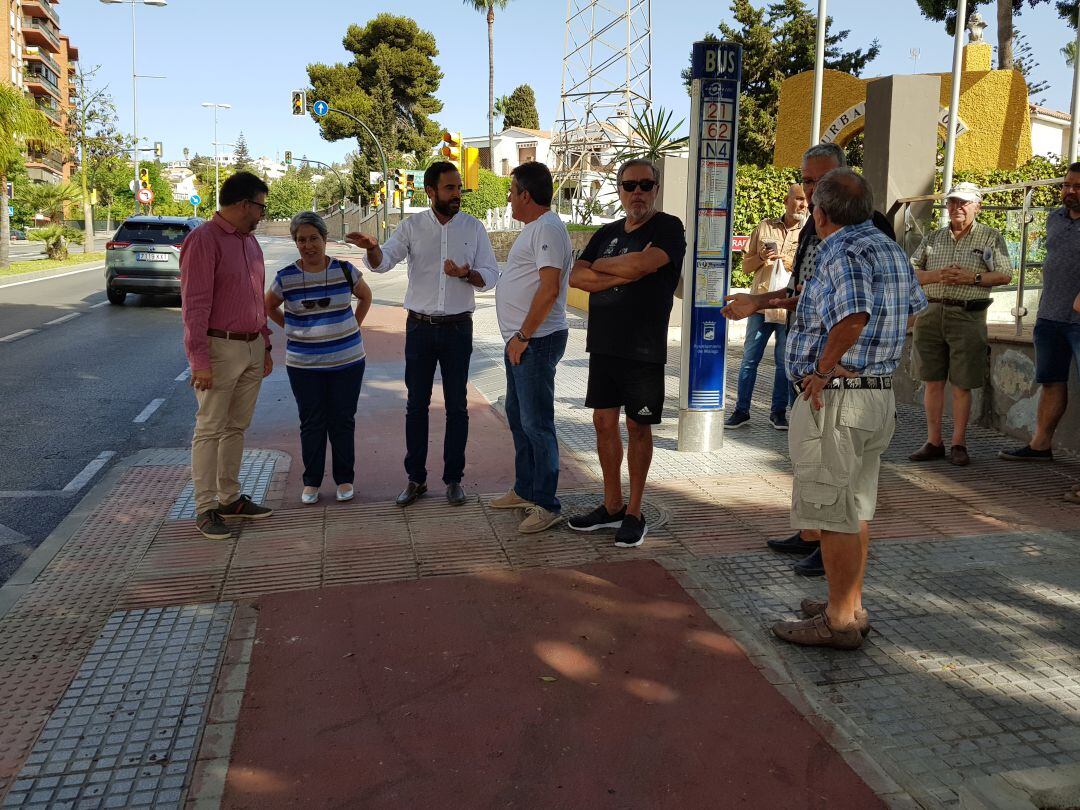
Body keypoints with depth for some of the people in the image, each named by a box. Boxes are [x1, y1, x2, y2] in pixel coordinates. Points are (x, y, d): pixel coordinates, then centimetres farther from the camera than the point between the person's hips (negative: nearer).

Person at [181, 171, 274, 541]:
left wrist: (265, 346, 18)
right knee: (210, 430, -1)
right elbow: (195, 304, -16)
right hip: (219, 348, -8)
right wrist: (200, 360, -20)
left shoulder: (250, 241, 14)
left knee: (237, 427, 13)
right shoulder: (203, 240, -12)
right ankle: (205, 508, 7)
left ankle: (230, 497, 23)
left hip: (252, 349, 8)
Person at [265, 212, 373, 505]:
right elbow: (268, 306, 15)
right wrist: (292, 329, 6)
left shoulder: (344, 270, -2)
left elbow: (365, 296, 16)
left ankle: (345, 479, 19)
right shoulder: (286, 277, -3)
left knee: (343, 421, 6)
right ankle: (311, 481, 19)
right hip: (304, 364, 0)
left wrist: (353, 327, 9)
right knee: (312, 423, 6)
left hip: (347, 359, 0)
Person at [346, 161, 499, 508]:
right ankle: (415, 478, 19)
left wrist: (467, 274, -20)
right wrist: (371, 248, -36)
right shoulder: (412, 226, 0)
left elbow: (490, 274, 1)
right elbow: (382, 262, -12)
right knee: (416, 404, 7)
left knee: (456, 406, 6)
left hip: (458, 327, 0)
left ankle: (453, 478, 18)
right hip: (420, 326, 0)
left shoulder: (473, 227, 1)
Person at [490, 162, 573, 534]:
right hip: (521, 340, 11)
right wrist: (517, 337, 19)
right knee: (518, 416, 18)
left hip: (536, 341, -11)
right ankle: (525, 490, 31)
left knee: (536, 424, -5)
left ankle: (546, 504, 4)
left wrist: (523, 336, -20)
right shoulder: (534, 228, 16)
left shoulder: (548, 229, -17)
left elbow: (549, 290, -25)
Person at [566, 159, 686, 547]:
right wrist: (626, 273, -12)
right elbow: (575, 277, 1)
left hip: (643, 349, -6)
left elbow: (642, 264, -23)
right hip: (603, 344, 6)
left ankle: (634, 512, 16)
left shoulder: (668, 228, -4)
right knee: (604, 423, 9)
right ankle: (612, 505, 22)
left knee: (638, 427, 4)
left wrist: (601, 265, -6)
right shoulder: (606, 233, 13)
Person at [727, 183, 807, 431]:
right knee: (749, 359, 2)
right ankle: (741, 410, 10)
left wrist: (793, 264, -11)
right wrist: (762, 257, -6)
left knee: (785, 363, 4)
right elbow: (746, 266, 14)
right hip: (761, 305, 1)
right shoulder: (764, 227, 11)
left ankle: (778, 411, 16)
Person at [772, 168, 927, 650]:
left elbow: (852, 318, -33)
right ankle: (850, 606, 29)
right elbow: (914, 310, 25)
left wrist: (823, 370, -20)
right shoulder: (891, 249, 13)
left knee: (833, 514, 0)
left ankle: (839, 621, 10)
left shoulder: (843, 252, -17)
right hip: (879, 393, 10)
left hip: (836, 399, -10)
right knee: (856, 509, 18)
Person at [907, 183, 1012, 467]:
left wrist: (972, 277, -14)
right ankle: (934, 442, 13)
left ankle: (958, 444, 9)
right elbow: (910, 272, 10)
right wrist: (937, 276, -8)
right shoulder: (933, 238, 15)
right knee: (932, 381, 4)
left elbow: (1005, 274, 0)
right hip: (932, 313, 3)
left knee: (962, 385, 0)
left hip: (968, 315, -3)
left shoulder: (990, 237, 7)